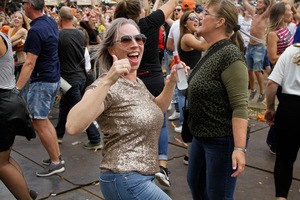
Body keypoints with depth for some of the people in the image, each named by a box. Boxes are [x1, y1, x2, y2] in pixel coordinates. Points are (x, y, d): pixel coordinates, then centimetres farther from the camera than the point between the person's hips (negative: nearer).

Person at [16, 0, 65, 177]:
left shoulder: (35, 31, -20)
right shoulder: (51, 22, 5)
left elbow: (30, 64, -23)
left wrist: (17, 88, -22)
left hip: (42, 82, -9)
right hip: (55, 79, 10)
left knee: (39, 123, -1)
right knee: (44, 119, 19)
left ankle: (56, 162, 7)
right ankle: (57, 155, 25)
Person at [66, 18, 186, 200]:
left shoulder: (138, 83, 11)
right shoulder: (107, 87, -16)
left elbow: (158, 109, 28)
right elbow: (73, 126, -31)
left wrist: (172, 82, 12)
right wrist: (108, 81, -36)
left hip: (144, 177, 9)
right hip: (125, 181, -9)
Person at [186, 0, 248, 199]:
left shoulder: (230, 55, -22)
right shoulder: (211, 52, 9)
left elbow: (240, 106, -27)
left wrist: (240, 148, -31)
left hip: (222, 140, -10)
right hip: (201, 136, 10)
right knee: (195, 182, 23)